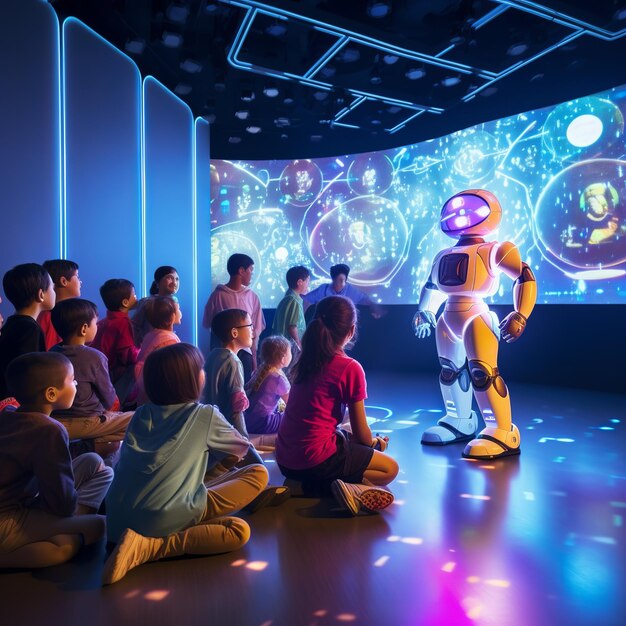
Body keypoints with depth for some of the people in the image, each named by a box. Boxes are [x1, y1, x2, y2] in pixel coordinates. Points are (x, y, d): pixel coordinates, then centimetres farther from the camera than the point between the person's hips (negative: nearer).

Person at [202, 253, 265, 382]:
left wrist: (254, 358, 4)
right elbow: (209, 326, 2)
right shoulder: (218, 295, -5)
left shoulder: (252, 297, 5)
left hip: (245, 353, 3)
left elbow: (255, 330, 6)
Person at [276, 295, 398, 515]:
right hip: (316, 459, -7)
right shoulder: (350, 368, -13)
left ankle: (310, 484, 6)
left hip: (285, 460, 7)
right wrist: (376, 442, 19)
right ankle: (351, 488, -14)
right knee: (390, 468, 13)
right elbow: (362, 434, -5)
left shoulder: (305, 361, 6)